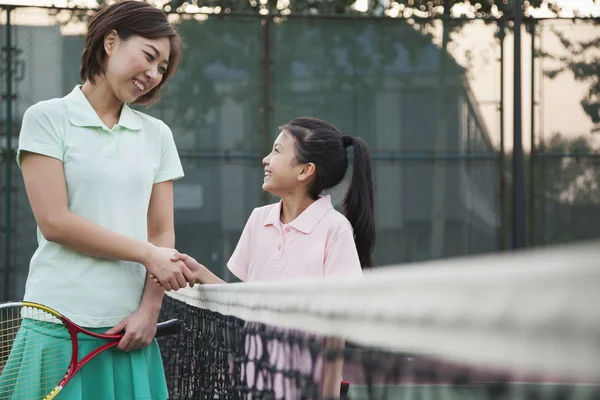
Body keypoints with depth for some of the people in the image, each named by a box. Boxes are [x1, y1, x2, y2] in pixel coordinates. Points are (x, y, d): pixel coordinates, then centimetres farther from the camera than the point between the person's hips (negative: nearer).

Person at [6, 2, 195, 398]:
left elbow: (162, 232, 8)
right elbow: (54, 222, -9)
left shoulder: (157, 134, 12)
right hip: (60, 323, -3)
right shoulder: (47, 119, 0)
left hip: (130, 327, 4)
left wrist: (149, 309, -6)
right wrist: (147, 254, -11)